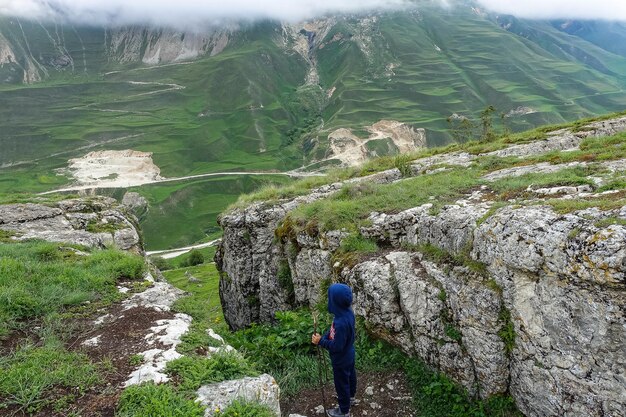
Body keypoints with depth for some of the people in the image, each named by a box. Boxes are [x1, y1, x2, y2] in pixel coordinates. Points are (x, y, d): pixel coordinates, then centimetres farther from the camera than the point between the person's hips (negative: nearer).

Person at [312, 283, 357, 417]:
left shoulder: (341, 323, -42)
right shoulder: (347, 312, -14)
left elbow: (337, 346, -31)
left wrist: (321, 341, -22)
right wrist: (324, 336, -5)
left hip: (341, 359, -8)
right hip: (349, 354, 8)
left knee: (341, 383, 15)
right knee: (350, 375, 31)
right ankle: (350, 397, 57)